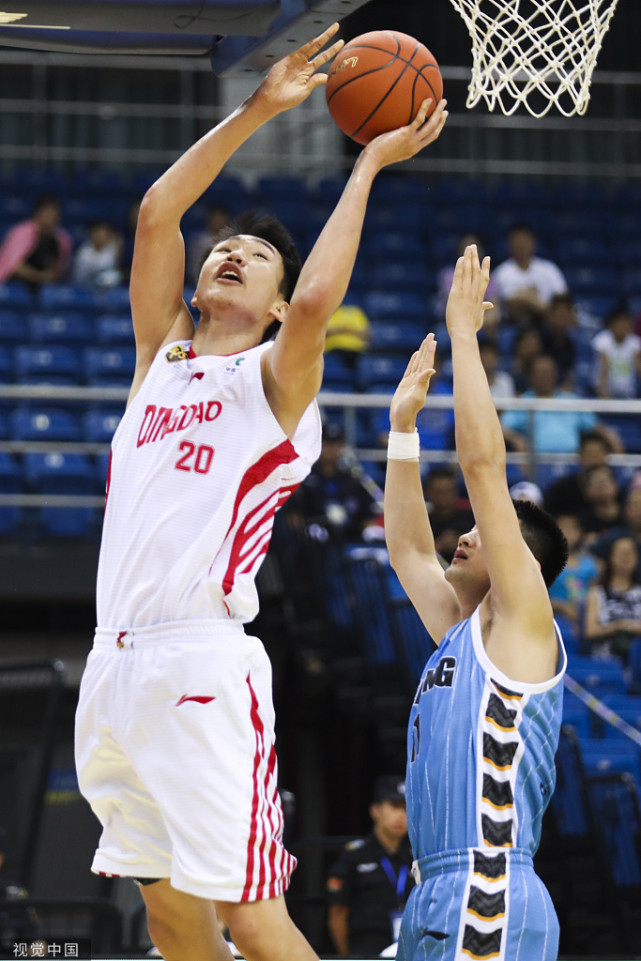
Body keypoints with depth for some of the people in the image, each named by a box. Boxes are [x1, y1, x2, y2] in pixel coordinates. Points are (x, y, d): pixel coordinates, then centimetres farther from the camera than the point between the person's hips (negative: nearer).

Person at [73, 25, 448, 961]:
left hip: (203, 665, -6)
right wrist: (259, 111, 10)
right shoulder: (161, 355, 18)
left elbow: (316, 303, -19)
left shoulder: (274, 380, 2)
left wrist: (369, 165, -8)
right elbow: (156, 211, 11)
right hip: (116, 663, 6)